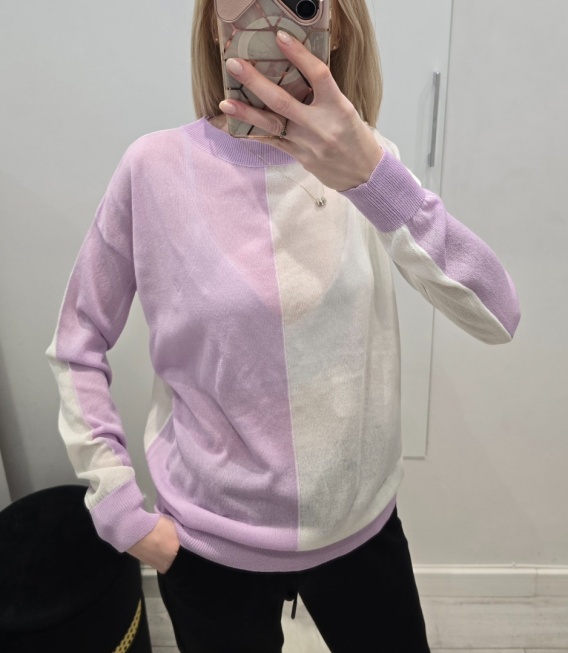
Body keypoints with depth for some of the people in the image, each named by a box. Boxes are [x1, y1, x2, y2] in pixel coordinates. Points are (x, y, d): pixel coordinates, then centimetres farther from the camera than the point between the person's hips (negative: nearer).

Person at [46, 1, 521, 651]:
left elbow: (497, 318, -19)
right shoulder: (157, 166, -12)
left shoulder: (364, 162, -6)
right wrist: (118, 506, -6)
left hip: (362, 524, 2)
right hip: (209, 545, -1)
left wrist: (379, 179, -33)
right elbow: (77, 347, -2)